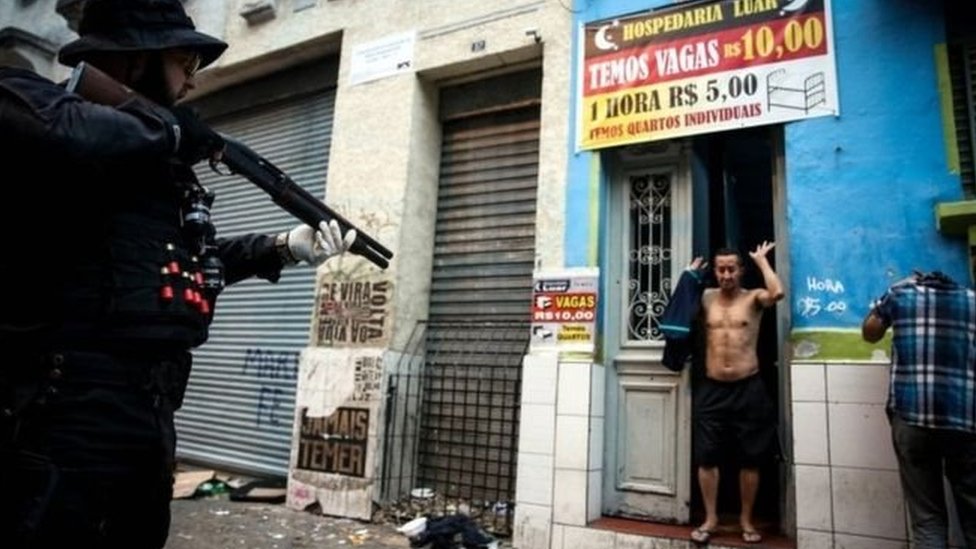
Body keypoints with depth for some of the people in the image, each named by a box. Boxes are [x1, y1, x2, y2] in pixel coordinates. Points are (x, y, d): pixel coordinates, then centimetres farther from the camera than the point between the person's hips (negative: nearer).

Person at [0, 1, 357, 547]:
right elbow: (62, 134, -32)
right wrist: (167, 127, -13)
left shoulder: (162, 162, 19)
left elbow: (192, 258, 25)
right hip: (64, 413, -9)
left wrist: (283, 247, 14)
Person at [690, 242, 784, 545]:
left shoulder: (753, 298, 0)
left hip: (748, 388, -1)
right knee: (706, 456, 3)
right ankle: (710, 518, 17)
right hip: (712, 389, 2)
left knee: (750, 458, 8)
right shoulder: (705, 298, 8)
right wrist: (691, 272, 5)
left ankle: (746, 519, 24)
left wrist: (761, 260, -7)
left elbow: (777, 293, -19)